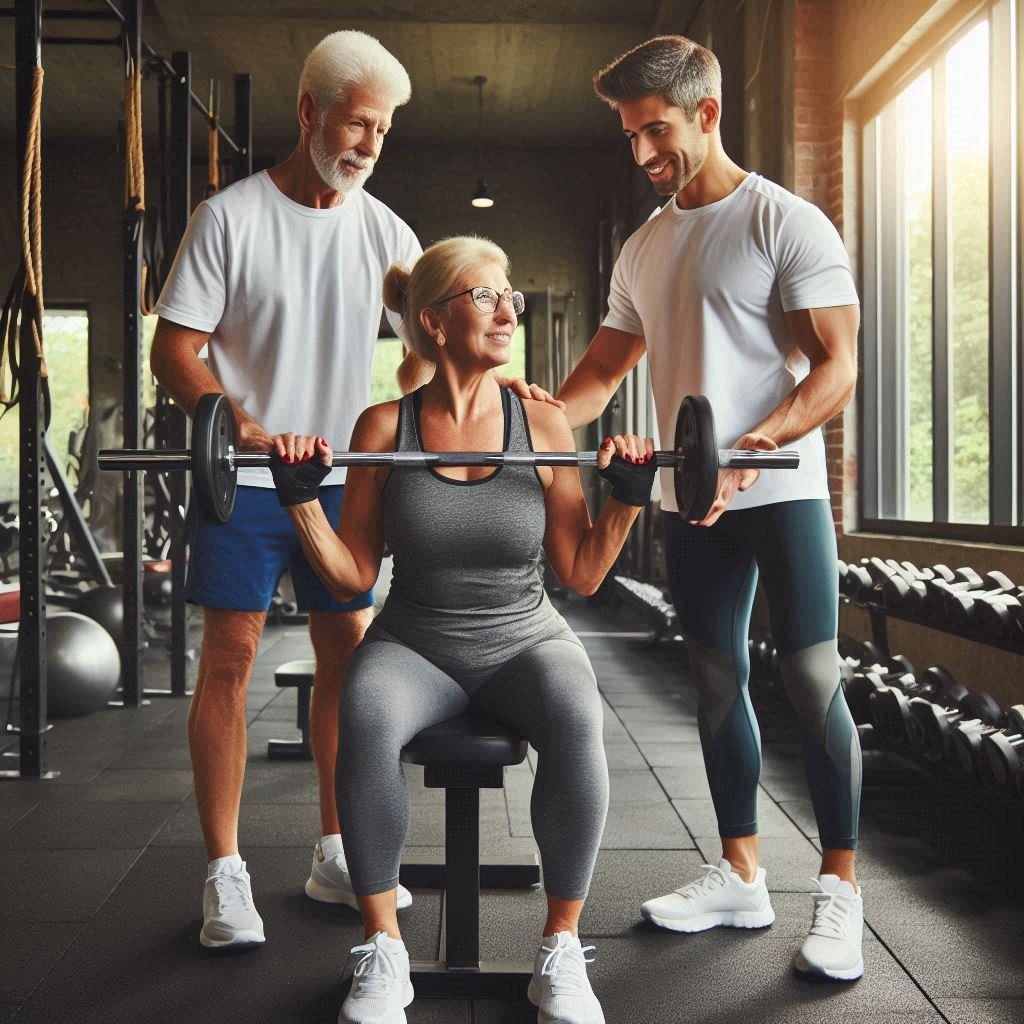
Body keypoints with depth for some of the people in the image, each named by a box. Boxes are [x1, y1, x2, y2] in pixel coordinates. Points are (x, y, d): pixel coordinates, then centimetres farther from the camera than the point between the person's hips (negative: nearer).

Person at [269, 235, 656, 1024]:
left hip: (523, 640, 0)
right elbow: (352, 575, 0)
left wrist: (629, 498, -11)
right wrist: (301, 499, -12)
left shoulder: (542, 423, -2)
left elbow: (582, 574, 1)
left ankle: (562, 951, -15)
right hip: (416, 644, 0)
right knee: (366, 720, -35)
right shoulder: (385, 426, -2)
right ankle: (384, 952, -16)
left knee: (575, 722, -34)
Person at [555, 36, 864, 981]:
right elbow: (605, 369, 18)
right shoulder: (642, 250, 14)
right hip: (688, 499, 7)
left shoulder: (786, 223, -6)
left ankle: (840, 890, 5)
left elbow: (837, 365, -12)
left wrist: (750, 449, -27)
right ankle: (740, 876, 20)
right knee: (718, 682, 10)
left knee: (813, 680, -6)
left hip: (781, 488, -6)